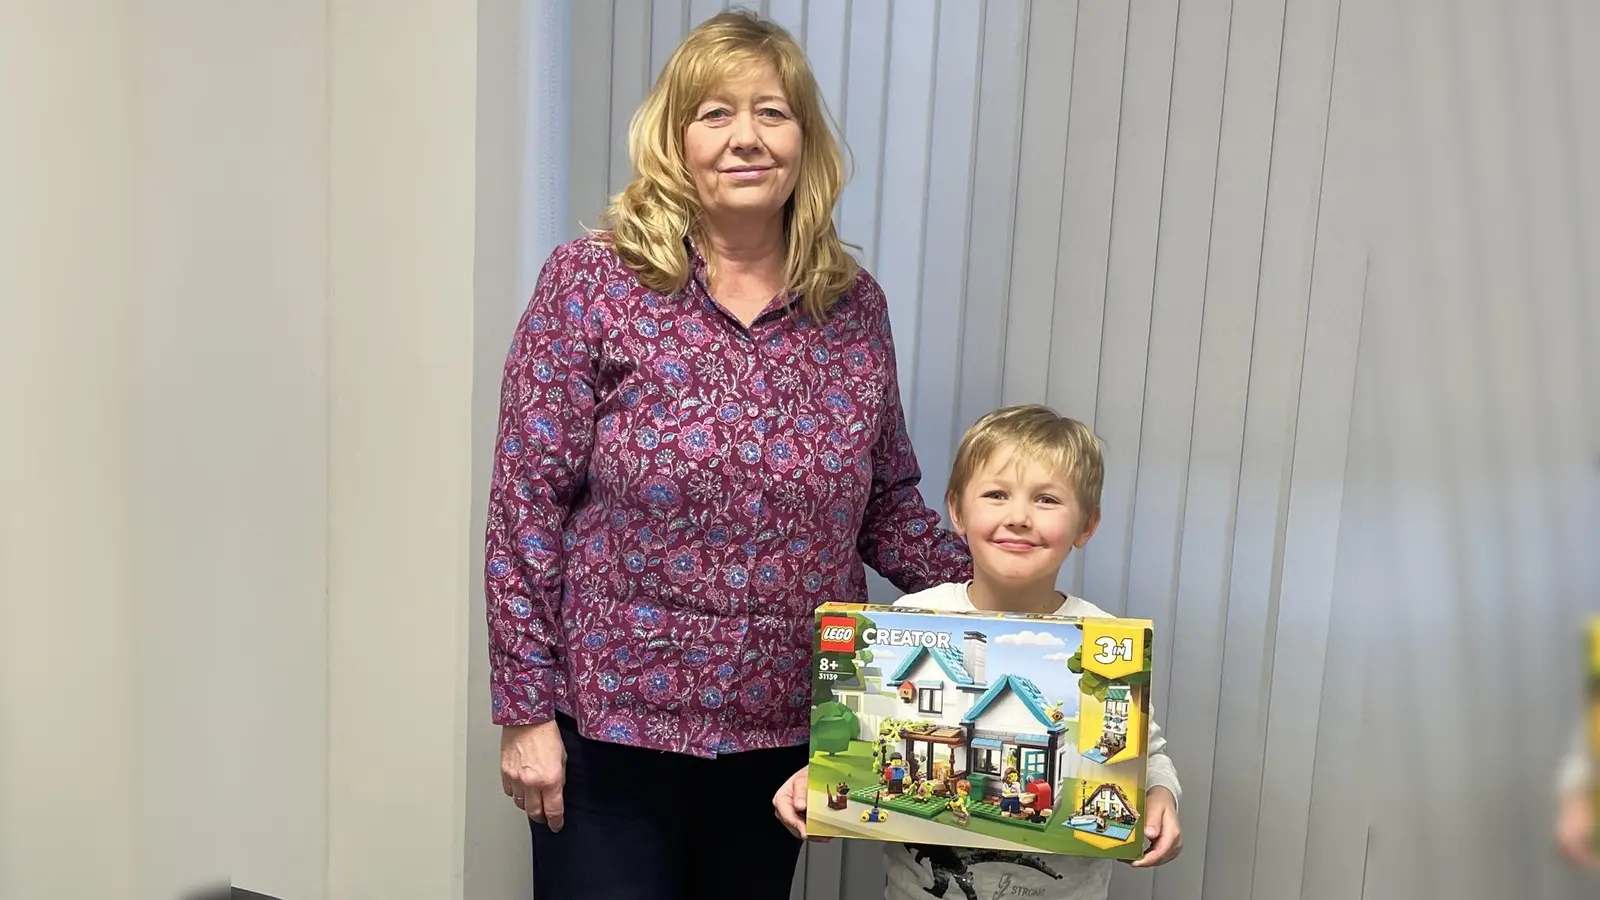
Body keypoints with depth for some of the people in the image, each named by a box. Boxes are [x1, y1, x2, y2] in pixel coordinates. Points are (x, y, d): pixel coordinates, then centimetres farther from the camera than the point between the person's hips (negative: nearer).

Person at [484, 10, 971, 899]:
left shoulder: (856, 306, 0)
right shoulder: (590, 285, -10)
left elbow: (888, 505, 8)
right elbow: (527, 508, -9)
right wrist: (525, 708, -9)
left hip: (788, 729, 4)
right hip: (613, 721, -3)